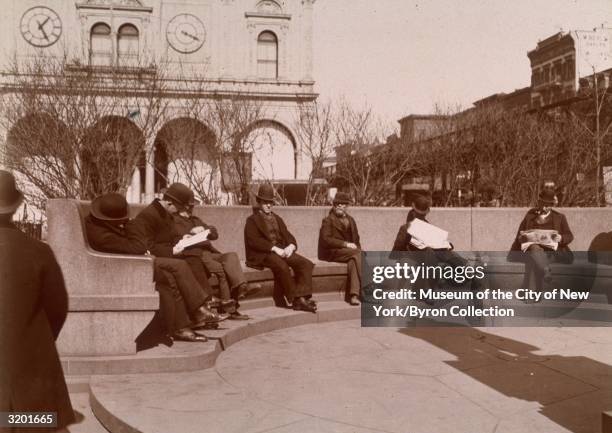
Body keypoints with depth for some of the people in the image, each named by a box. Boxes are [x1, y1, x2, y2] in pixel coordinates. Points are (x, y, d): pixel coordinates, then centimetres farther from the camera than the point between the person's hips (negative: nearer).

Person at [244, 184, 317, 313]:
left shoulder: (277, 219, 26)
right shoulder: (252, 220, 7)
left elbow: (288, 236, 18)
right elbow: (253, 241, -9)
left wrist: (291, 246, -7)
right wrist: (274, 248, -20)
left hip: (282, 251, 6)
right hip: (262, 254, -6)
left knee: (306, 263, -19)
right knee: (282, 266, -36)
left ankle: (302, 297, -29)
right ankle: (297, 299, -28)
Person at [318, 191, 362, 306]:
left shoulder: (350, 220, 24)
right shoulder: (328, 220, 5)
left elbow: (356, 239, 25)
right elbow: (326, 240, -9)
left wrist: (356, 248, 2)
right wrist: (345, 244, -18)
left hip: (349, 251, 5)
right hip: (332, 252, -5)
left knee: (353, 261, -32)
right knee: (357, 254, -31)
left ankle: (354, 295, -40)